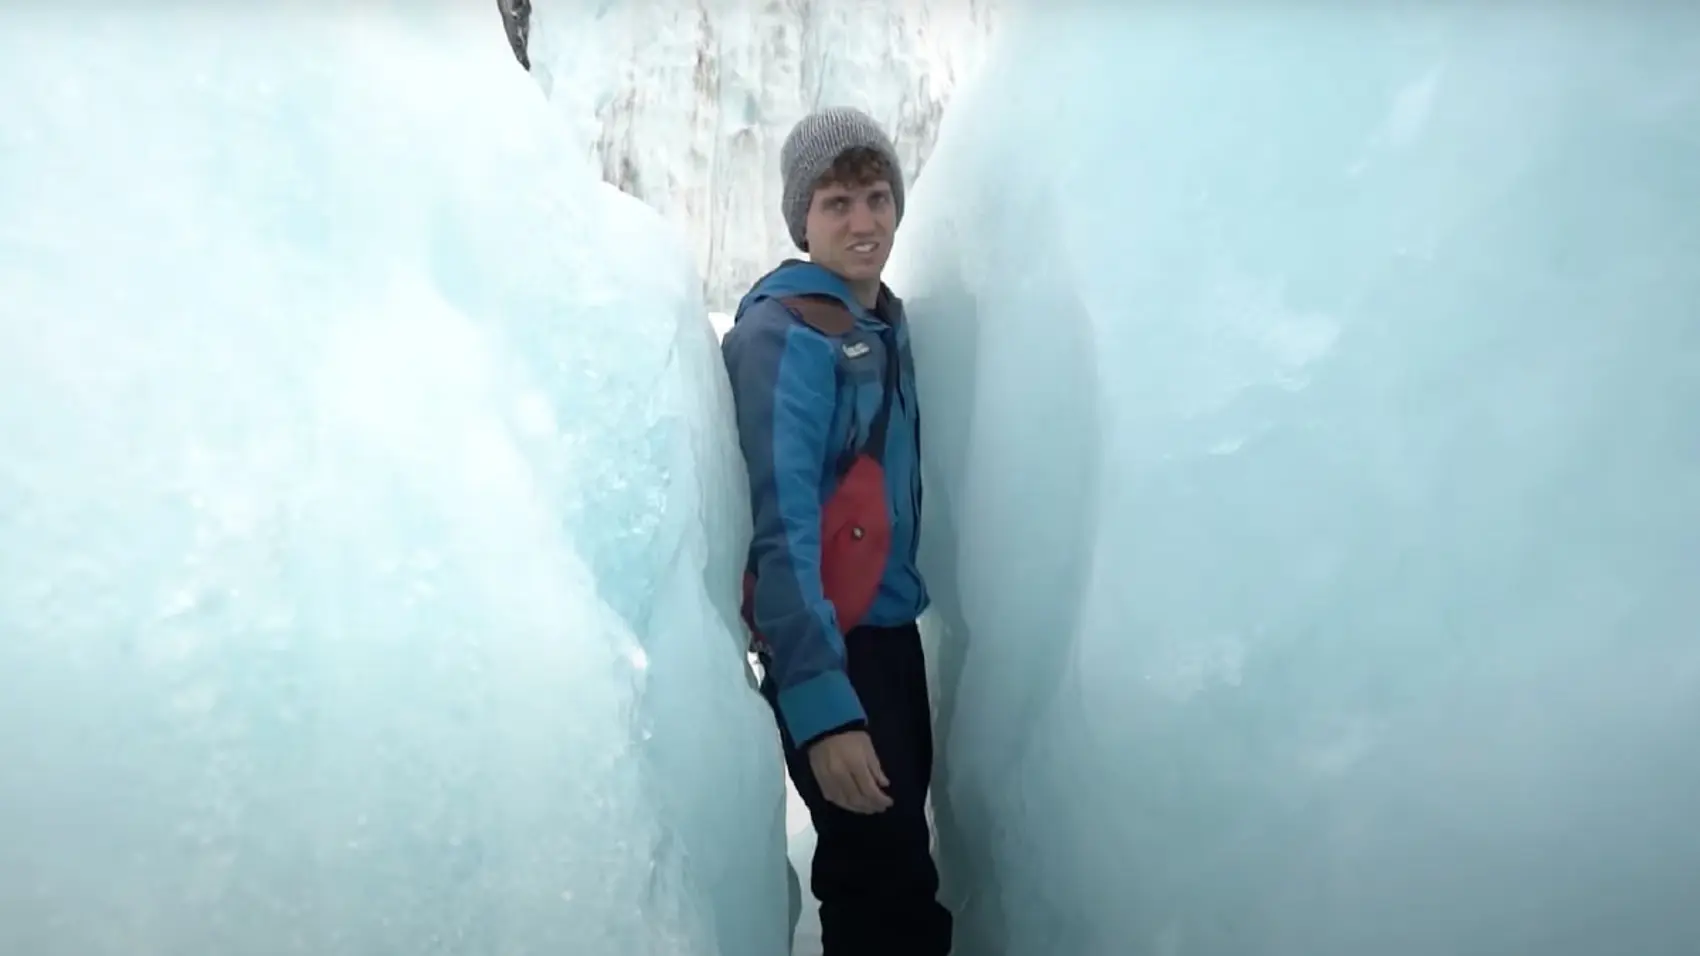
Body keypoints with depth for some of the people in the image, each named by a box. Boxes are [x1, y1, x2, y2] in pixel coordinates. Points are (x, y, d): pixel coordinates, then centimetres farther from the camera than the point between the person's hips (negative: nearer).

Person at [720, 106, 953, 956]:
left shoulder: (886, 319, 8)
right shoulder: (782, 335, -18)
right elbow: (782, 526, -26)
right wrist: (821, 702, -33)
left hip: (892, 631, 8)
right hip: (829, 644, -8)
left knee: (891, 844, 21)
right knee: (888, 874, -3)